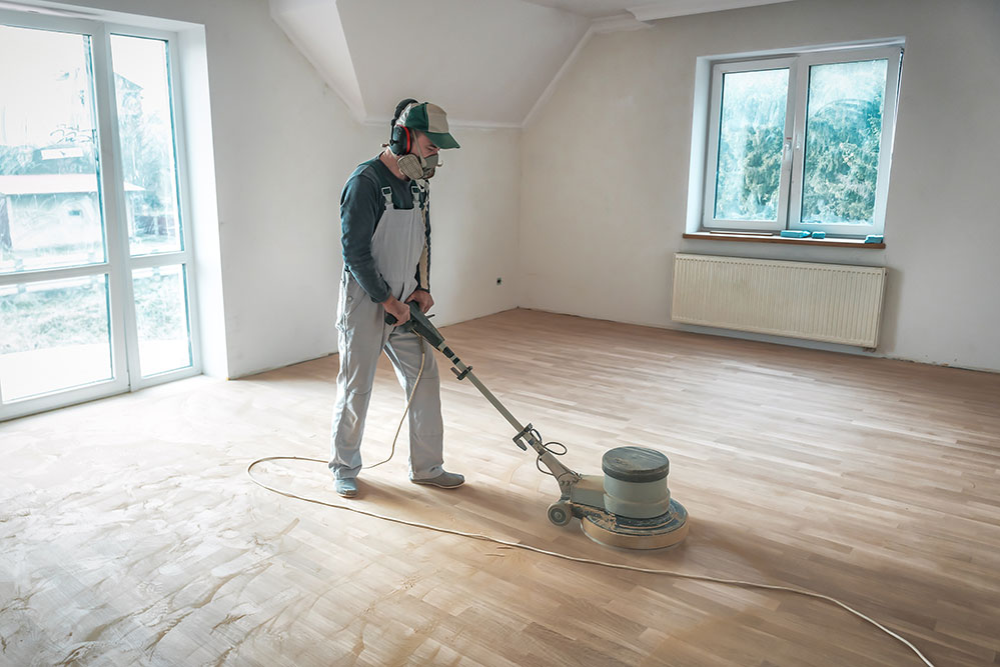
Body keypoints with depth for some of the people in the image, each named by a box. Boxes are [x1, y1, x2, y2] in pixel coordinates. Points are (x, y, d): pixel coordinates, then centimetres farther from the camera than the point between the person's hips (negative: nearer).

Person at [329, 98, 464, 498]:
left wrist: (422, 288, 6)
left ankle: (426, 467, 20)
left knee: (425, 381, 7)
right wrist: (386, 299, -16)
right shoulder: (367, 180, -16)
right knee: (355, 389, 5)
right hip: (365, 302, -7)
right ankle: (344, 468, 24)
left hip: (404, 304, 7)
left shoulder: (417, 185, 9)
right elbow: (355, 251, -19)